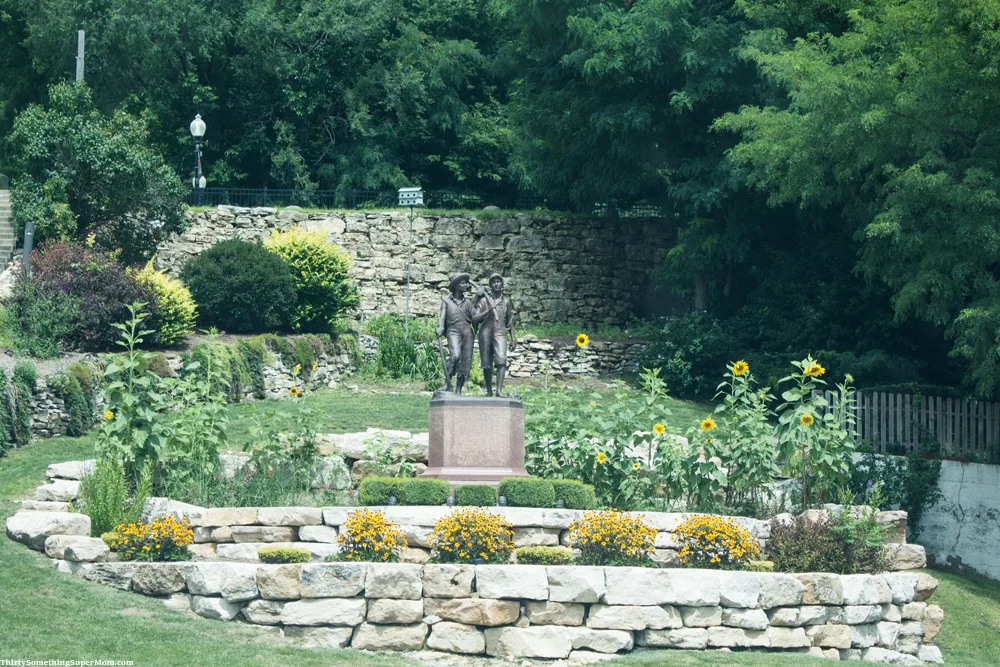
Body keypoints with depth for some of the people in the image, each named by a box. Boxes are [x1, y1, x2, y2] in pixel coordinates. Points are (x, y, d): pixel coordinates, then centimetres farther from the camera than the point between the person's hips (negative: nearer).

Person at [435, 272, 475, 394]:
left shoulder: (467, 302, 19)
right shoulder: (446, 301, 10)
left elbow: (474, 317, 10)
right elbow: (442, 316, -2)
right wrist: (440, 328, -19)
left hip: (467, 332, 4)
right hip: (453, 331, -4)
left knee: (466, 362, -2)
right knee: (455, 356, -28)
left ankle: (458, 390, 6)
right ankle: (447, 383, -13)